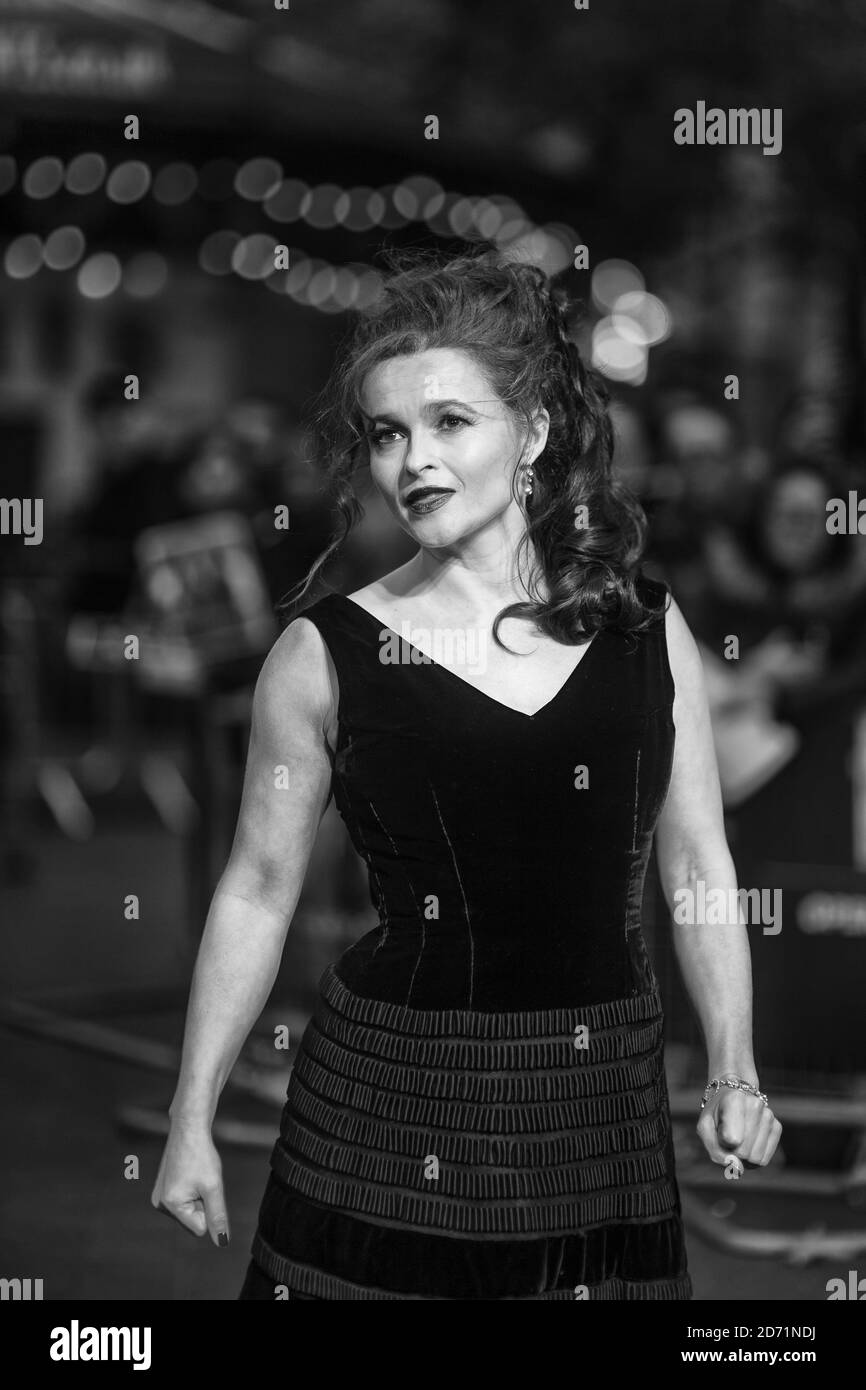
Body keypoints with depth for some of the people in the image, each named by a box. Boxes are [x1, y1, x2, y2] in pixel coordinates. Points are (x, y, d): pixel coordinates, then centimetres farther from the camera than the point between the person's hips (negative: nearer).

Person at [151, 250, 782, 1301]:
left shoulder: (649, 632, 3)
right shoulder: (325, 656, -3)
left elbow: (699, 869, 8)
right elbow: (257, 893, 2)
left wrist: (734, 1072, 0)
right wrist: (192, 1121, 3)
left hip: (604, 1110, 2)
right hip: (390, 1106, -2)